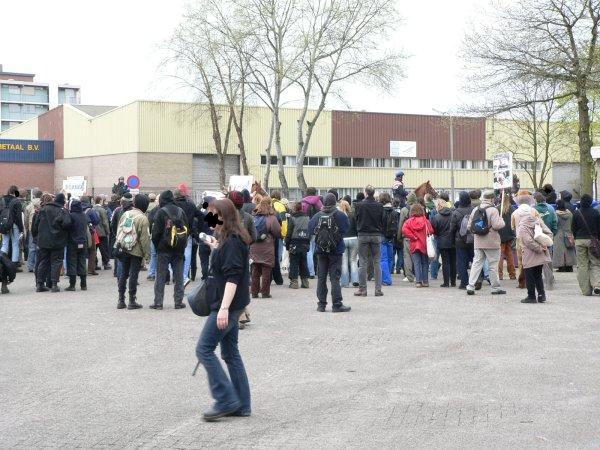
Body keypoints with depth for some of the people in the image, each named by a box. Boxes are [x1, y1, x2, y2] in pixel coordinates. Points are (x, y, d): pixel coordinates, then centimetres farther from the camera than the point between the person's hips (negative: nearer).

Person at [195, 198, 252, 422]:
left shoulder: (232, 242, -17)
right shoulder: (228, 240, 14)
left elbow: (232, 277, -24)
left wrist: (224, 308, -27)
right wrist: (216, 248, 29)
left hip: (228, 305, -11)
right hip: (230, 306, 11)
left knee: (204, 349, -7)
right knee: (230, 353, 13)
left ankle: (226, 400, -6)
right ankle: (241, 405, 17)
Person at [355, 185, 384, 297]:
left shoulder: (359, 205, -8)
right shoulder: (379, 206, -2)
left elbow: (356, 220, 0)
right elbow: (383, 221, 4)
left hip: (363, 235, -2)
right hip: (376, 235, 2)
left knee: (363, 263, 2)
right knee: (377, 263, 6)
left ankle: (362, 289, 2)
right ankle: (378, 289, 4)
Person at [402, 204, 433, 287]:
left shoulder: (409, 221, -3)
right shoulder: (426, 221, -3)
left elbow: (404, 229, -17)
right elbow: (431, 231, -8)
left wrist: (412, 237, -11)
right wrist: (426, 237, 9)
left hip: (414, 245, -1)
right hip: (425, 245, 1)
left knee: (416, 264, 2)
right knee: (425, 263, 11)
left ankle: (418, 281, -6)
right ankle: (425, 281, 12)